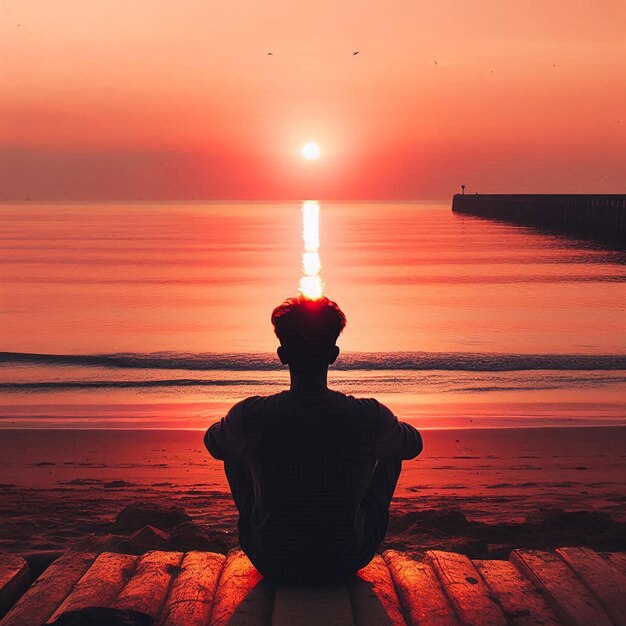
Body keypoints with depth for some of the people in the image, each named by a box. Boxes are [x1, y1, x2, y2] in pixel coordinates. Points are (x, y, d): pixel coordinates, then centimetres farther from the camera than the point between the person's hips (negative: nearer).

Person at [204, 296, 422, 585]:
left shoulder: (249, 415, -20)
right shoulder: (371, 416, -19)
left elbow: (213, 444, 5)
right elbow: (413, 444, 5)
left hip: (272, 564, 1)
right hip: (347, 563, 0)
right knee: (392, 451, 20)